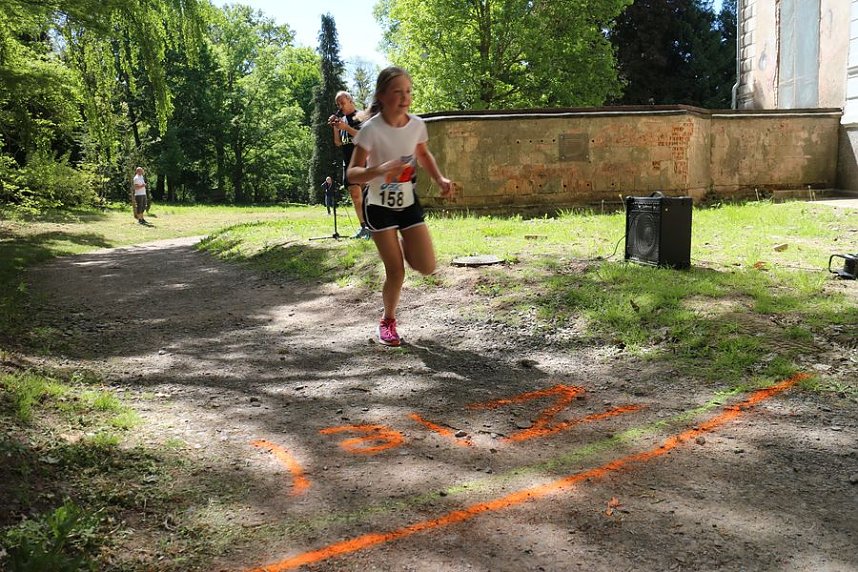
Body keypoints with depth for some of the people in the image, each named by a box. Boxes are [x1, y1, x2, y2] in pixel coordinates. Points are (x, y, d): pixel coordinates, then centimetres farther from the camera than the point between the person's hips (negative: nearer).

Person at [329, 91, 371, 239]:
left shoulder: (360, 116, -3)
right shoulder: (341, 119, 17)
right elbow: (338, 143, 17)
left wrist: (346, 127, -21)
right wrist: (335, 128, 1)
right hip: (348, 161, 7)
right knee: (355, 195, 6)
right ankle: (364, 227, 11)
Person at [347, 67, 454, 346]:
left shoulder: (417, 125, -8)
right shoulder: (371, 129, -22)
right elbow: (352, 174, -25)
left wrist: (440, 179, -2)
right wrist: (381, 169, -43)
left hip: (409, 203, 4)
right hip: (379, 206, -4)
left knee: (427, 267, -3)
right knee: (396, 273, -5)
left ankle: (403, 248, 30)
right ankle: (388, 321, 21)